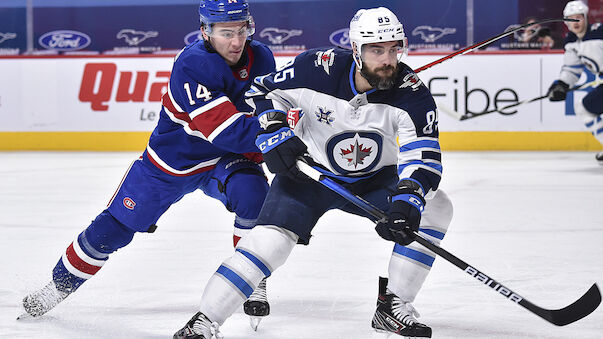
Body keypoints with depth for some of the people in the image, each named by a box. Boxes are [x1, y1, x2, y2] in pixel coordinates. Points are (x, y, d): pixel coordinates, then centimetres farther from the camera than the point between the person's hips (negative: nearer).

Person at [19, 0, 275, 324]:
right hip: (171, 161, -3)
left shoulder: (261, 58, -12)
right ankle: (59, 285, 24)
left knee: (253, 191, -27)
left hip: (222, 161, 3)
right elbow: (224, 130, -39)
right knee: (114, 226, 2)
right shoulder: (193, 64, -32)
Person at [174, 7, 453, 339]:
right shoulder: (318, 68, -24)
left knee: (435, 207, -16)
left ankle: (392, 306, -7)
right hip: (308, 171, -2)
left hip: (374, 179, 3)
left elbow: (423, 155, -26)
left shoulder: (410, 91, -22)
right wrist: (275, 134, -23)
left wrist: (407, 202, -42)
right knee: (271, 237, -23)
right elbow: (263, 90, -8)